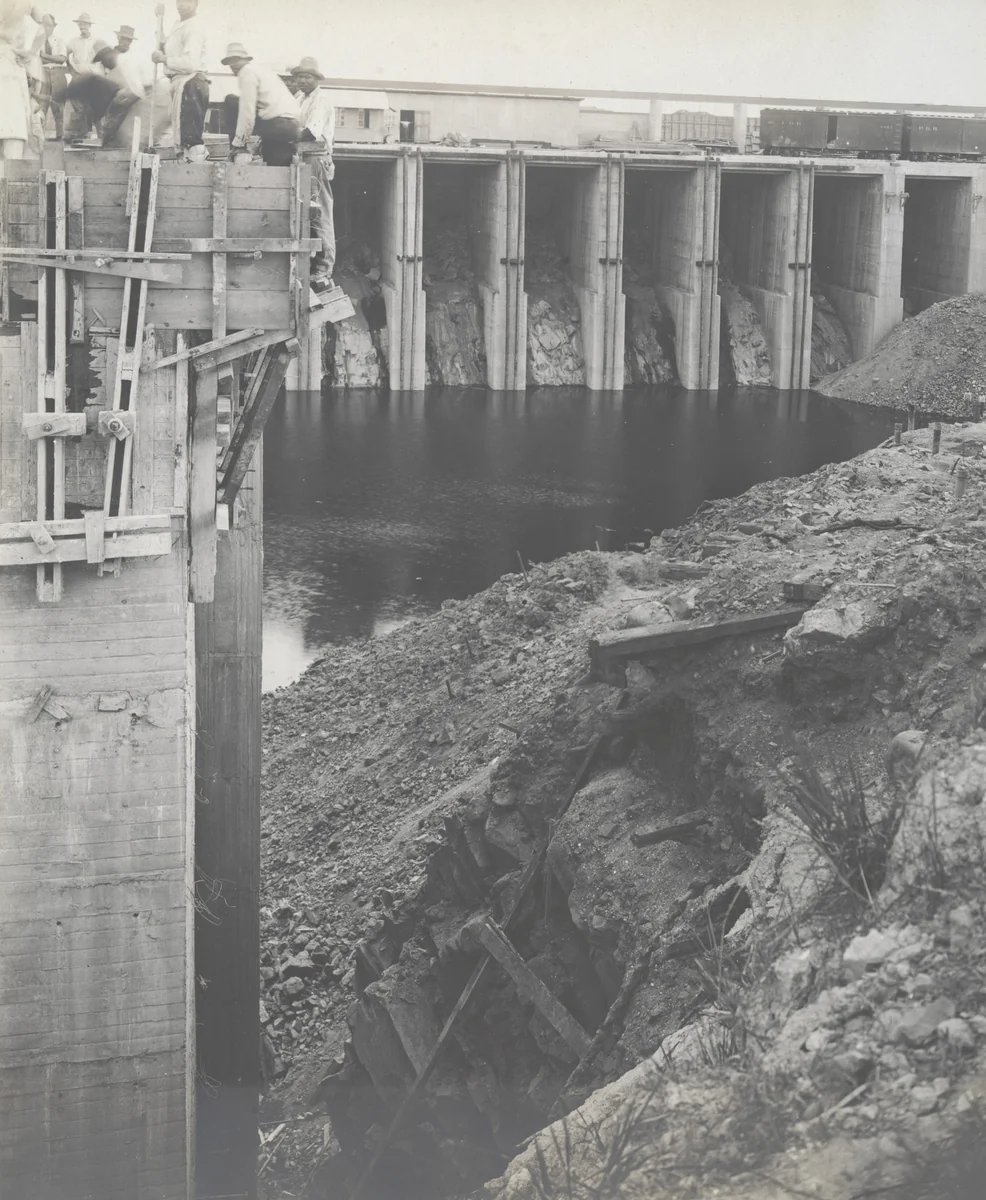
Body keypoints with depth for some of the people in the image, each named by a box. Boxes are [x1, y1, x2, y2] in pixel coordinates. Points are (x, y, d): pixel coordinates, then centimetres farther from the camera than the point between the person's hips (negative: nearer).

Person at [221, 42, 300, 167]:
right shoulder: (266, 70, 27)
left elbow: (247, 110, -10)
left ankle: (236, 148, 5)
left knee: (230, 102, 4)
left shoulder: (247, 72, -1)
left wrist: (238, 142, -4)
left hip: (277, 125, -8)